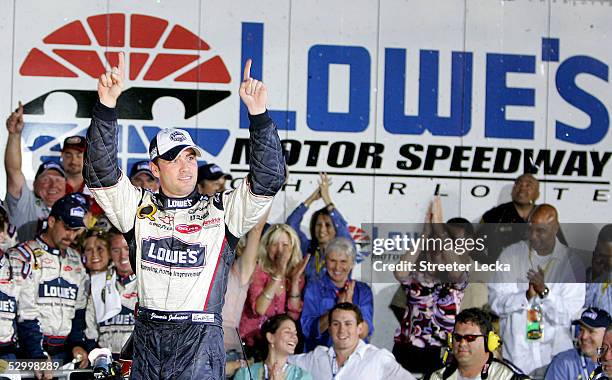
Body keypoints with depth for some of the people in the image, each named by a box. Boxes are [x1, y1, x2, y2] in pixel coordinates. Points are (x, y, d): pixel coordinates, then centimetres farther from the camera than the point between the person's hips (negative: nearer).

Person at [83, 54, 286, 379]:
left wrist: (258, 114, -14)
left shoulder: (221, 211, 6)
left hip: (200, 338, -2)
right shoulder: (139, 207, 10)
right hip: (147, 336, 2)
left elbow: (269, 178, -3)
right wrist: (107, 104, -11)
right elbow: (100, 171, 0)